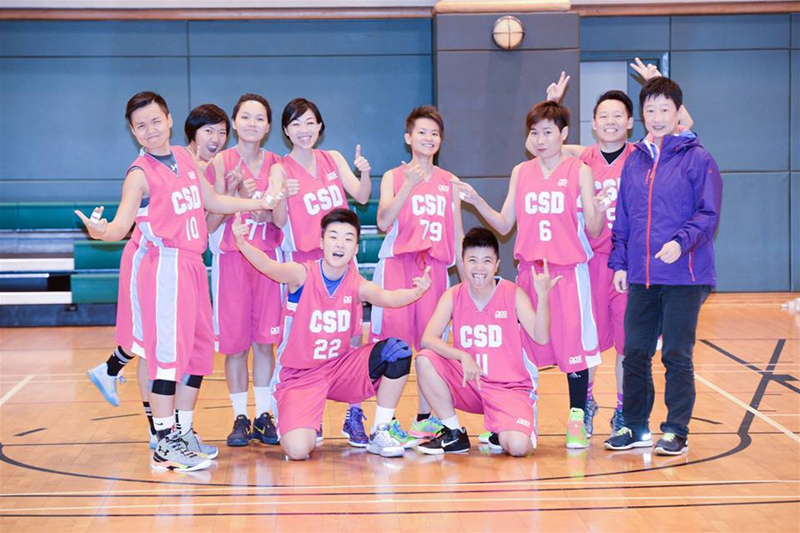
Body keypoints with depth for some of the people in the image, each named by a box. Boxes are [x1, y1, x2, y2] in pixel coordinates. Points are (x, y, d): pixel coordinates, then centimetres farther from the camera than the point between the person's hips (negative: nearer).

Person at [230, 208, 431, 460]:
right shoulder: (302, 274, -14)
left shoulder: (357, 285, -6)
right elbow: (270, 267, -33)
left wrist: (415, 292, -47)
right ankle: (298, 426, 16)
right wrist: (243, 244, -54)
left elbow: (387, 298, -25)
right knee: (298, 450, -26)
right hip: (298, 376, -4)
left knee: (398, 351, -17)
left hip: (340, 369, 4)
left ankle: (379, 434, 0)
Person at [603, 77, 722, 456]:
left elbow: (708, 214, -7)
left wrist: (681, 242, -22)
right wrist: (620, 262, 11)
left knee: (677, 355, -1)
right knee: (634, 353, 8)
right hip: (641, 277, 5)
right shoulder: (634, 161, 13)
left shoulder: (697, 159, -3)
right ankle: (635, 426, 20)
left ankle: (676, 431, 8)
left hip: (684, 276, -5)